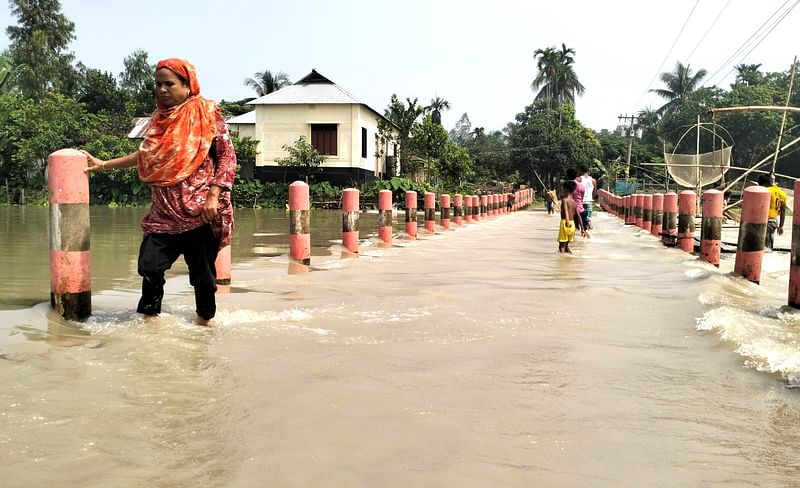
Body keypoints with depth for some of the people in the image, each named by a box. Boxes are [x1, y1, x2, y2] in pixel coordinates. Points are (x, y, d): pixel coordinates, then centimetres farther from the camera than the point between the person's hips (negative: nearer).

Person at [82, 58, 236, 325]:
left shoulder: (207, 113, -3)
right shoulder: (160, 117, 14)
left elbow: (227, 157, -8)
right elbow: (146, 155, 26)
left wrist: (213, 197, -16)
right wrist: (104, 164, 25)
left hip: (199, 210, -5)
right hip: (164, 211, 5)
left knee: (202, 271, 3)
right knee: (150, 265, -3)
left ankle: (205, 319, 24)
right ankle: (150, 316, 17)